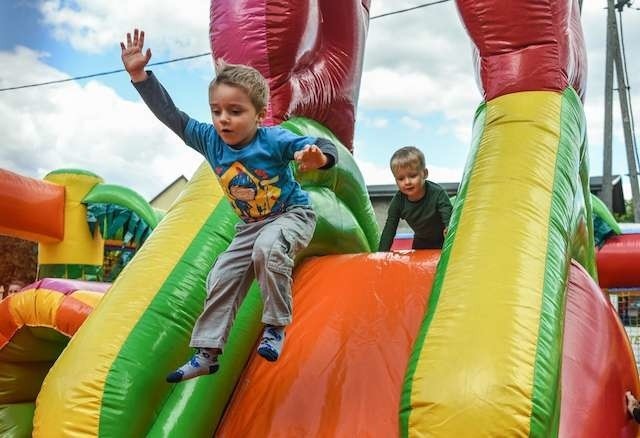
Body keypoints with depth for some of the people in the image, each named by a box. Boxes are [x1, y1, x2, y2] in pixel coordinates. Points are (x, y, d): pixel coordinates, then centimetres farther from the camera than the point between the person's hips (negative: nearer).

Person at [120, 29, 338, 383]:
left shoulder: (273, 139, -27)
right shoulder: (209, 140, -12)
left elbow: (323, 147, -33)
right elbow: (171, 115, -10)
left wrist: (319, 157, -58)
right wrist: (139, 75, -17)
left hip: (293, 214, -6)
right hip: (251, 225, 6)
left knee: (268, 249, -37)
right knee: (221, 278, 1)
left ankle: (275, 327, -18)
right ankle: (206, 354, 11)